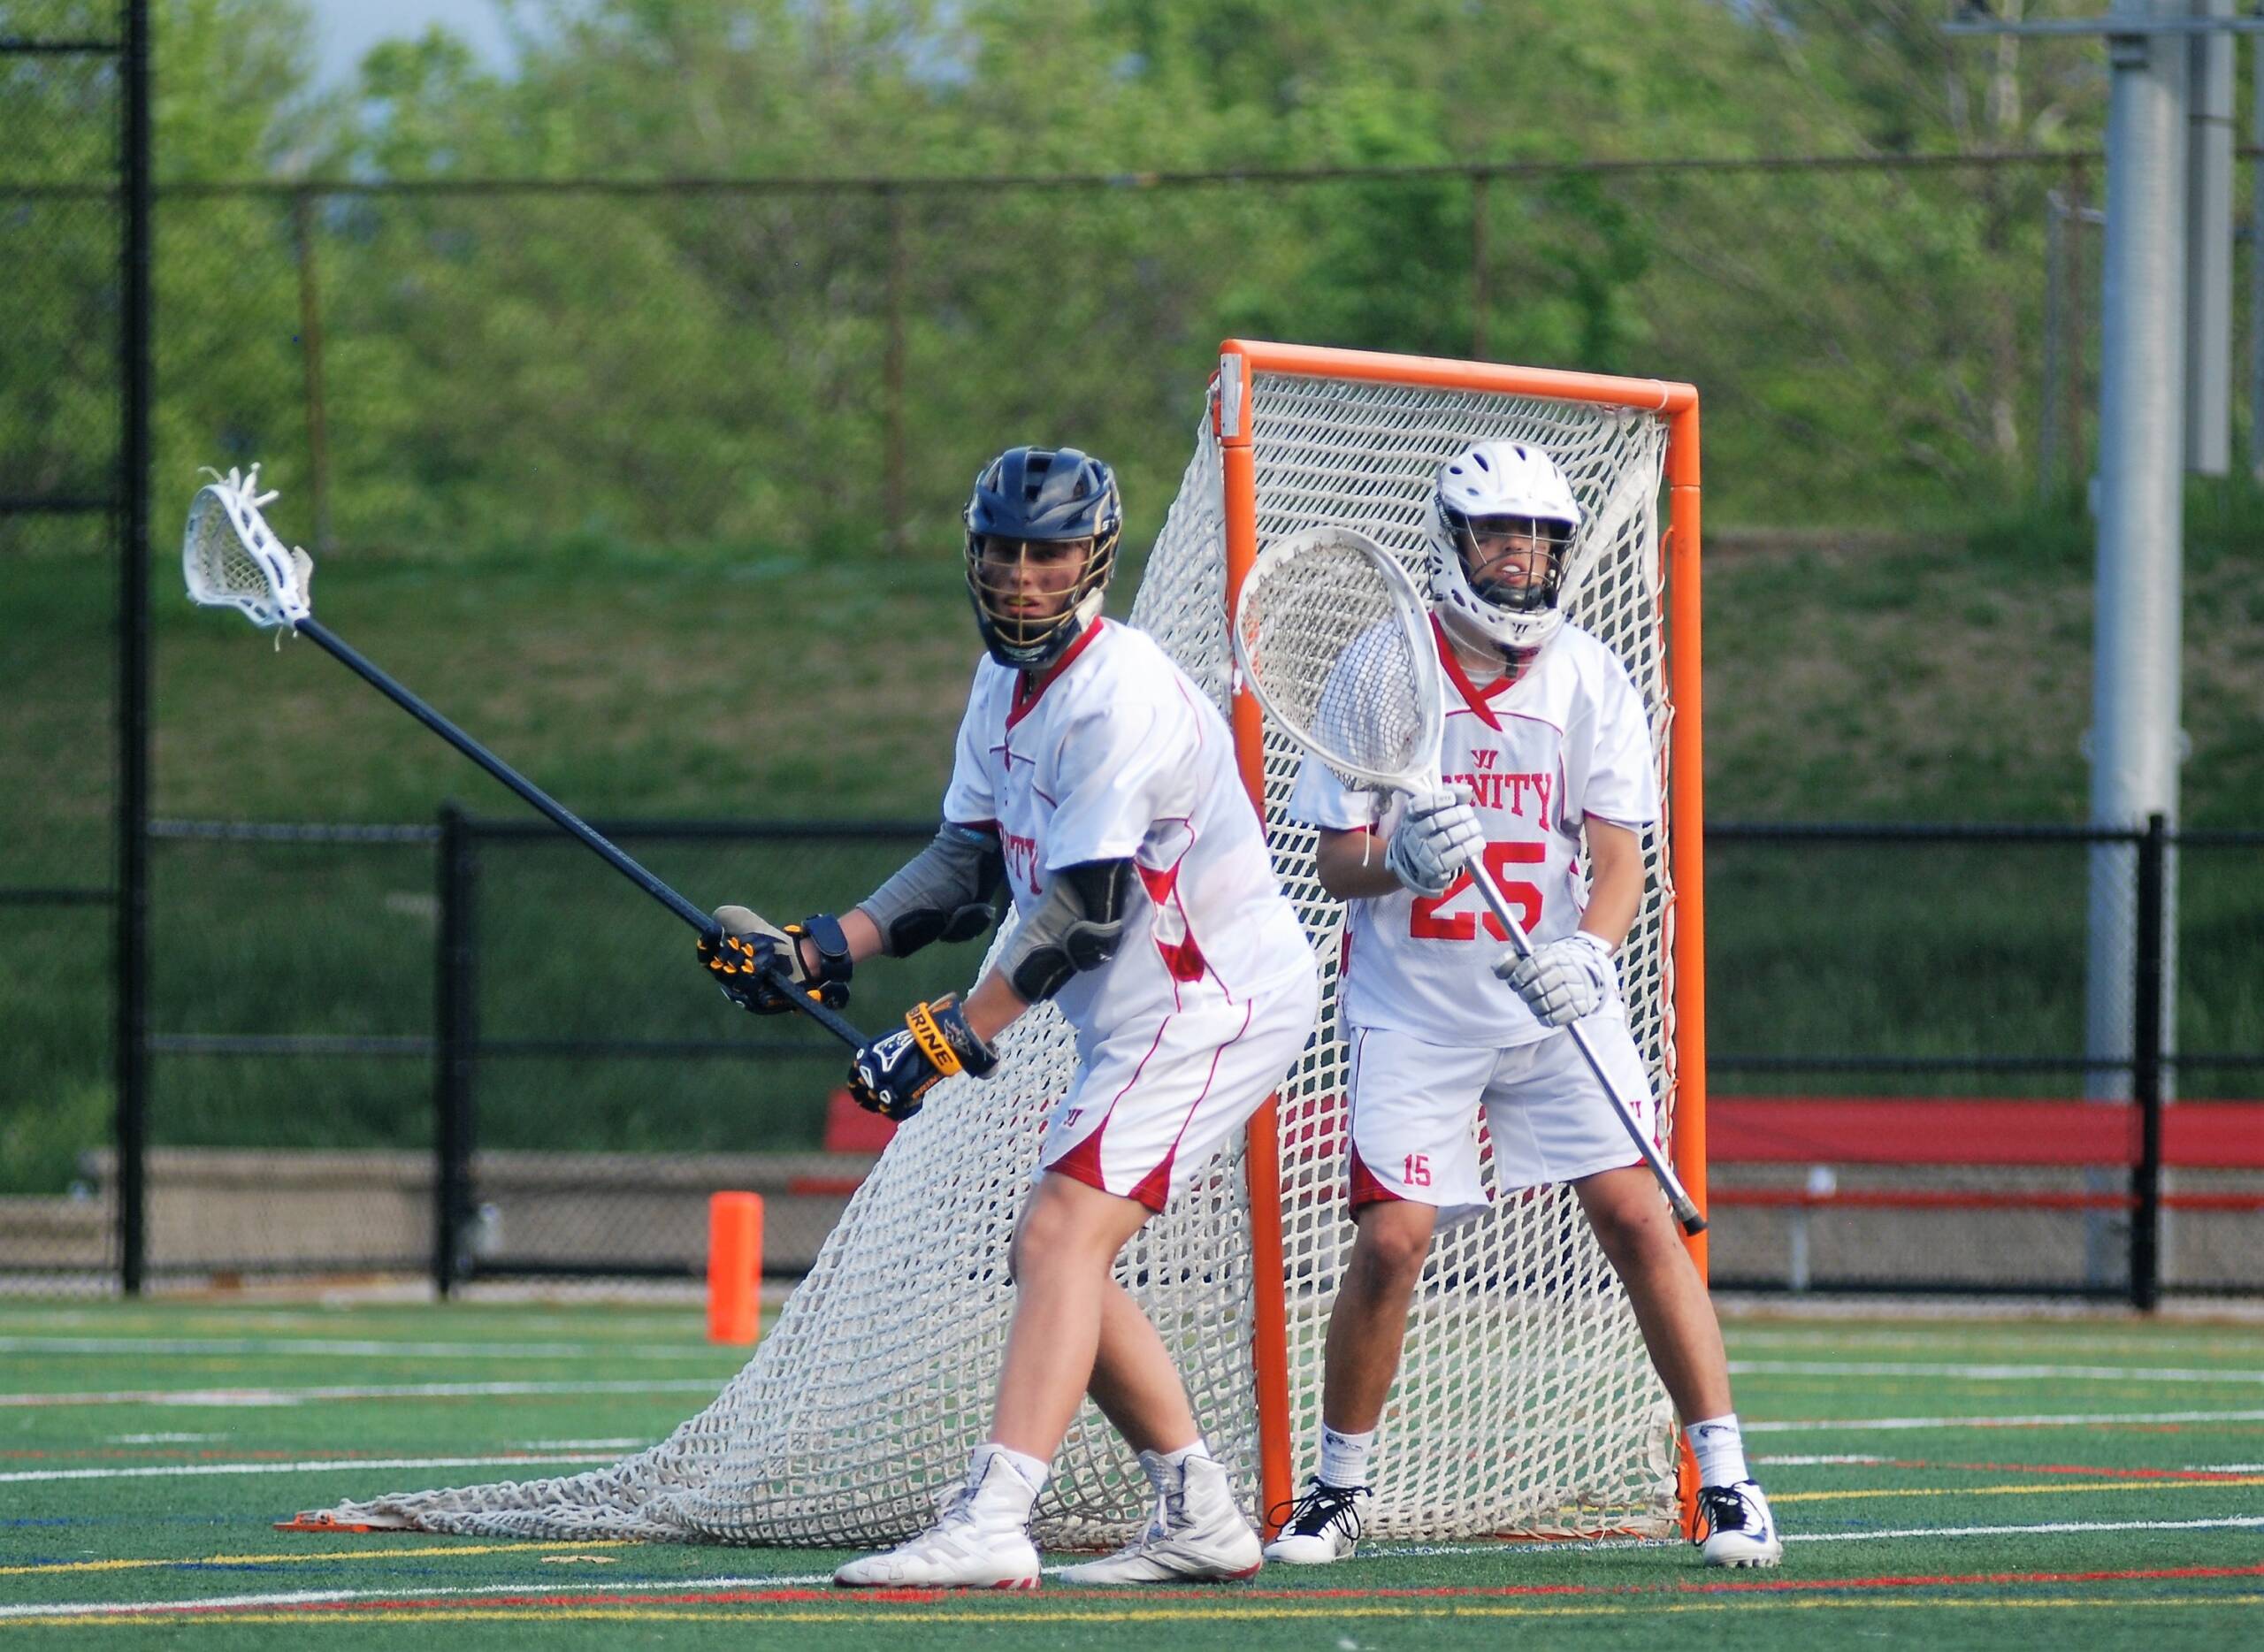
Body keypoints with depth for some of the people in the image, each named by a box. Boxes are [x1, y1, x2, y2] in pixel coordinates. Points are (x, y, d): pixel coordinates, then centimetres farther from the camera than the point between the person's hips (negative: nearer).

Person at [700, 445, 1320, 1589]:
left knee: (1061, 1236, -21)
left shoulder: (1119, 698, -21)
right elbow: (969, 863, 13)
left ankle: (991, 1523, -33)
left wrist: (956, 1034, -23)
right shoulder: (1006, 685, 10)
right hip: (1139, 1017, 11)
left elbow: (1087, 912, -24)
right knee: (1049, 1258, 12)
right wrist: (818, 952, 3)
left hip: (1218, 997, -11)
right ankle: (1200, 1516, 17)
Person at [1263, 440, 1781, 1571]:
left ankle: (1725, 1480, -2)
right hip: (1412, 1009, -1)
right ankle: (1339, 1488, 10)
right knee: (1391, 1237, -11)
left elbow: (1620, 858, -5)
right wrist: (1400, 859, -26)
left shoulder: (1590, 681, -2)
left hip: (1556, 1007, 1)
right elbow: (1335, 864, -3)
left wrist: (1589, 949, -25)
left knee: (1635, 1214, -10)